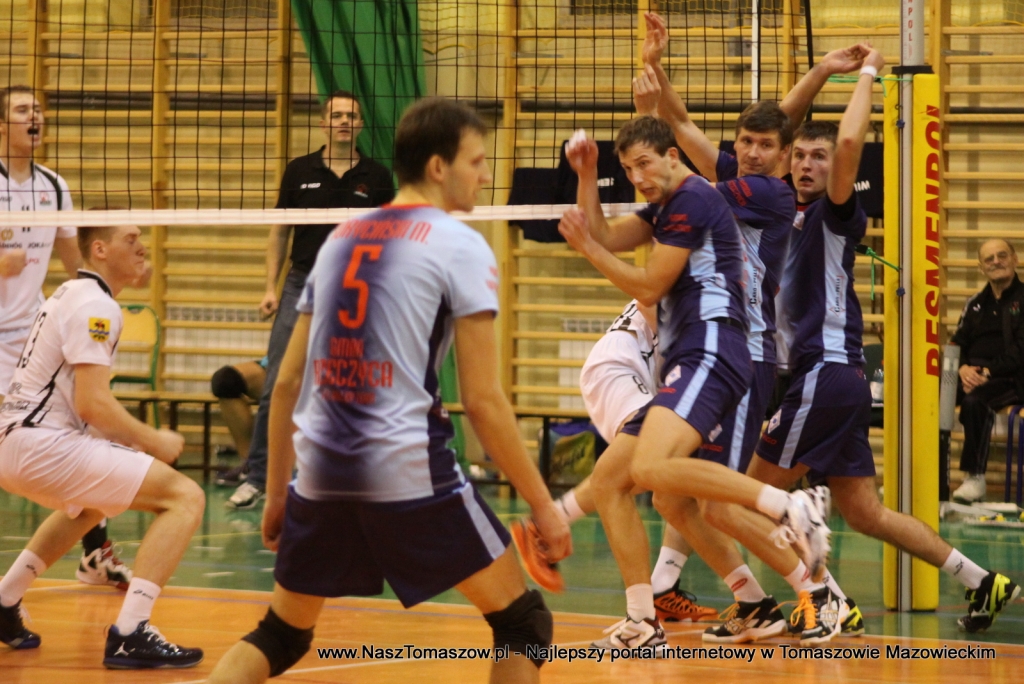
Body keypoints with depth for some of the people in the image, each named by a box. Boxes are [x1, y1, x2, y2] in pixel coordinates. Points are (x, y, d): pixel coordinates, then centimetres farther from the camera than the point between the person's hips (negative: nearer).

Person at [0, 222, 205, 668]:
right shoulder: (95, 306, -12)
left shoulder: (70, 294, 20)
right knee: (185, 497, -14)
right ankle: (129, 634, -22)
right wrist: (154, 442, -7)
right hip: (42, 446, -10)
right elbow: (93, 404, -19)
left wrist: (136, 439, 17)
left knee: (88, 503, 41)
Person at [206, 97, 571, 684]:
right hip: (409, 469, -6)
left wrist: (276, 493, 24)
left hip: (321, 469, 6)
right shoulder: (461, 247, -2)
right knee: (522, 623, 8)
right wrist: (542, 503, 0)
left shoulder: (342, 238, 16)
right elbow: (482, 400, -6)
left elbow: (287, 383, 17)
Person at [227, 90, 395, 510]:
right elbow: (280, 232, 10)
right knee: (277, 388, -4)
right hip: (302, 287, 0)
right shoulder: (299, 171, 5)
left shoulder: (377, 176, 3)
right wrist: (270, 287, 2)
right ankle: (258, 478, 1)